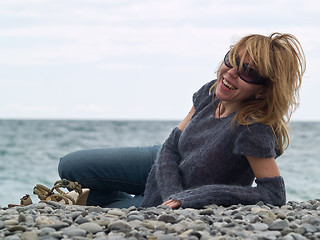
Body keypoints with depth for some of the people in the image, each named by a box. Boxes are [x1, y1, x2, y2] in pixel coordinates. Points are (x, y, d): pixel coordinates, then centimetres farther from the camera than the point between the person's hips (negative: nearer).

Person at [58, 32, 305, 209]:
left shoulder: (254, 129, -36)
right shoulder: (211, 93, -16)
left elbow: (275, 194, -35)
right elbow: (171, 146, -8)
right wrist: (172, 194, -29)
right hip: (165, 170, 6)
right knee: (71, 167, 9)